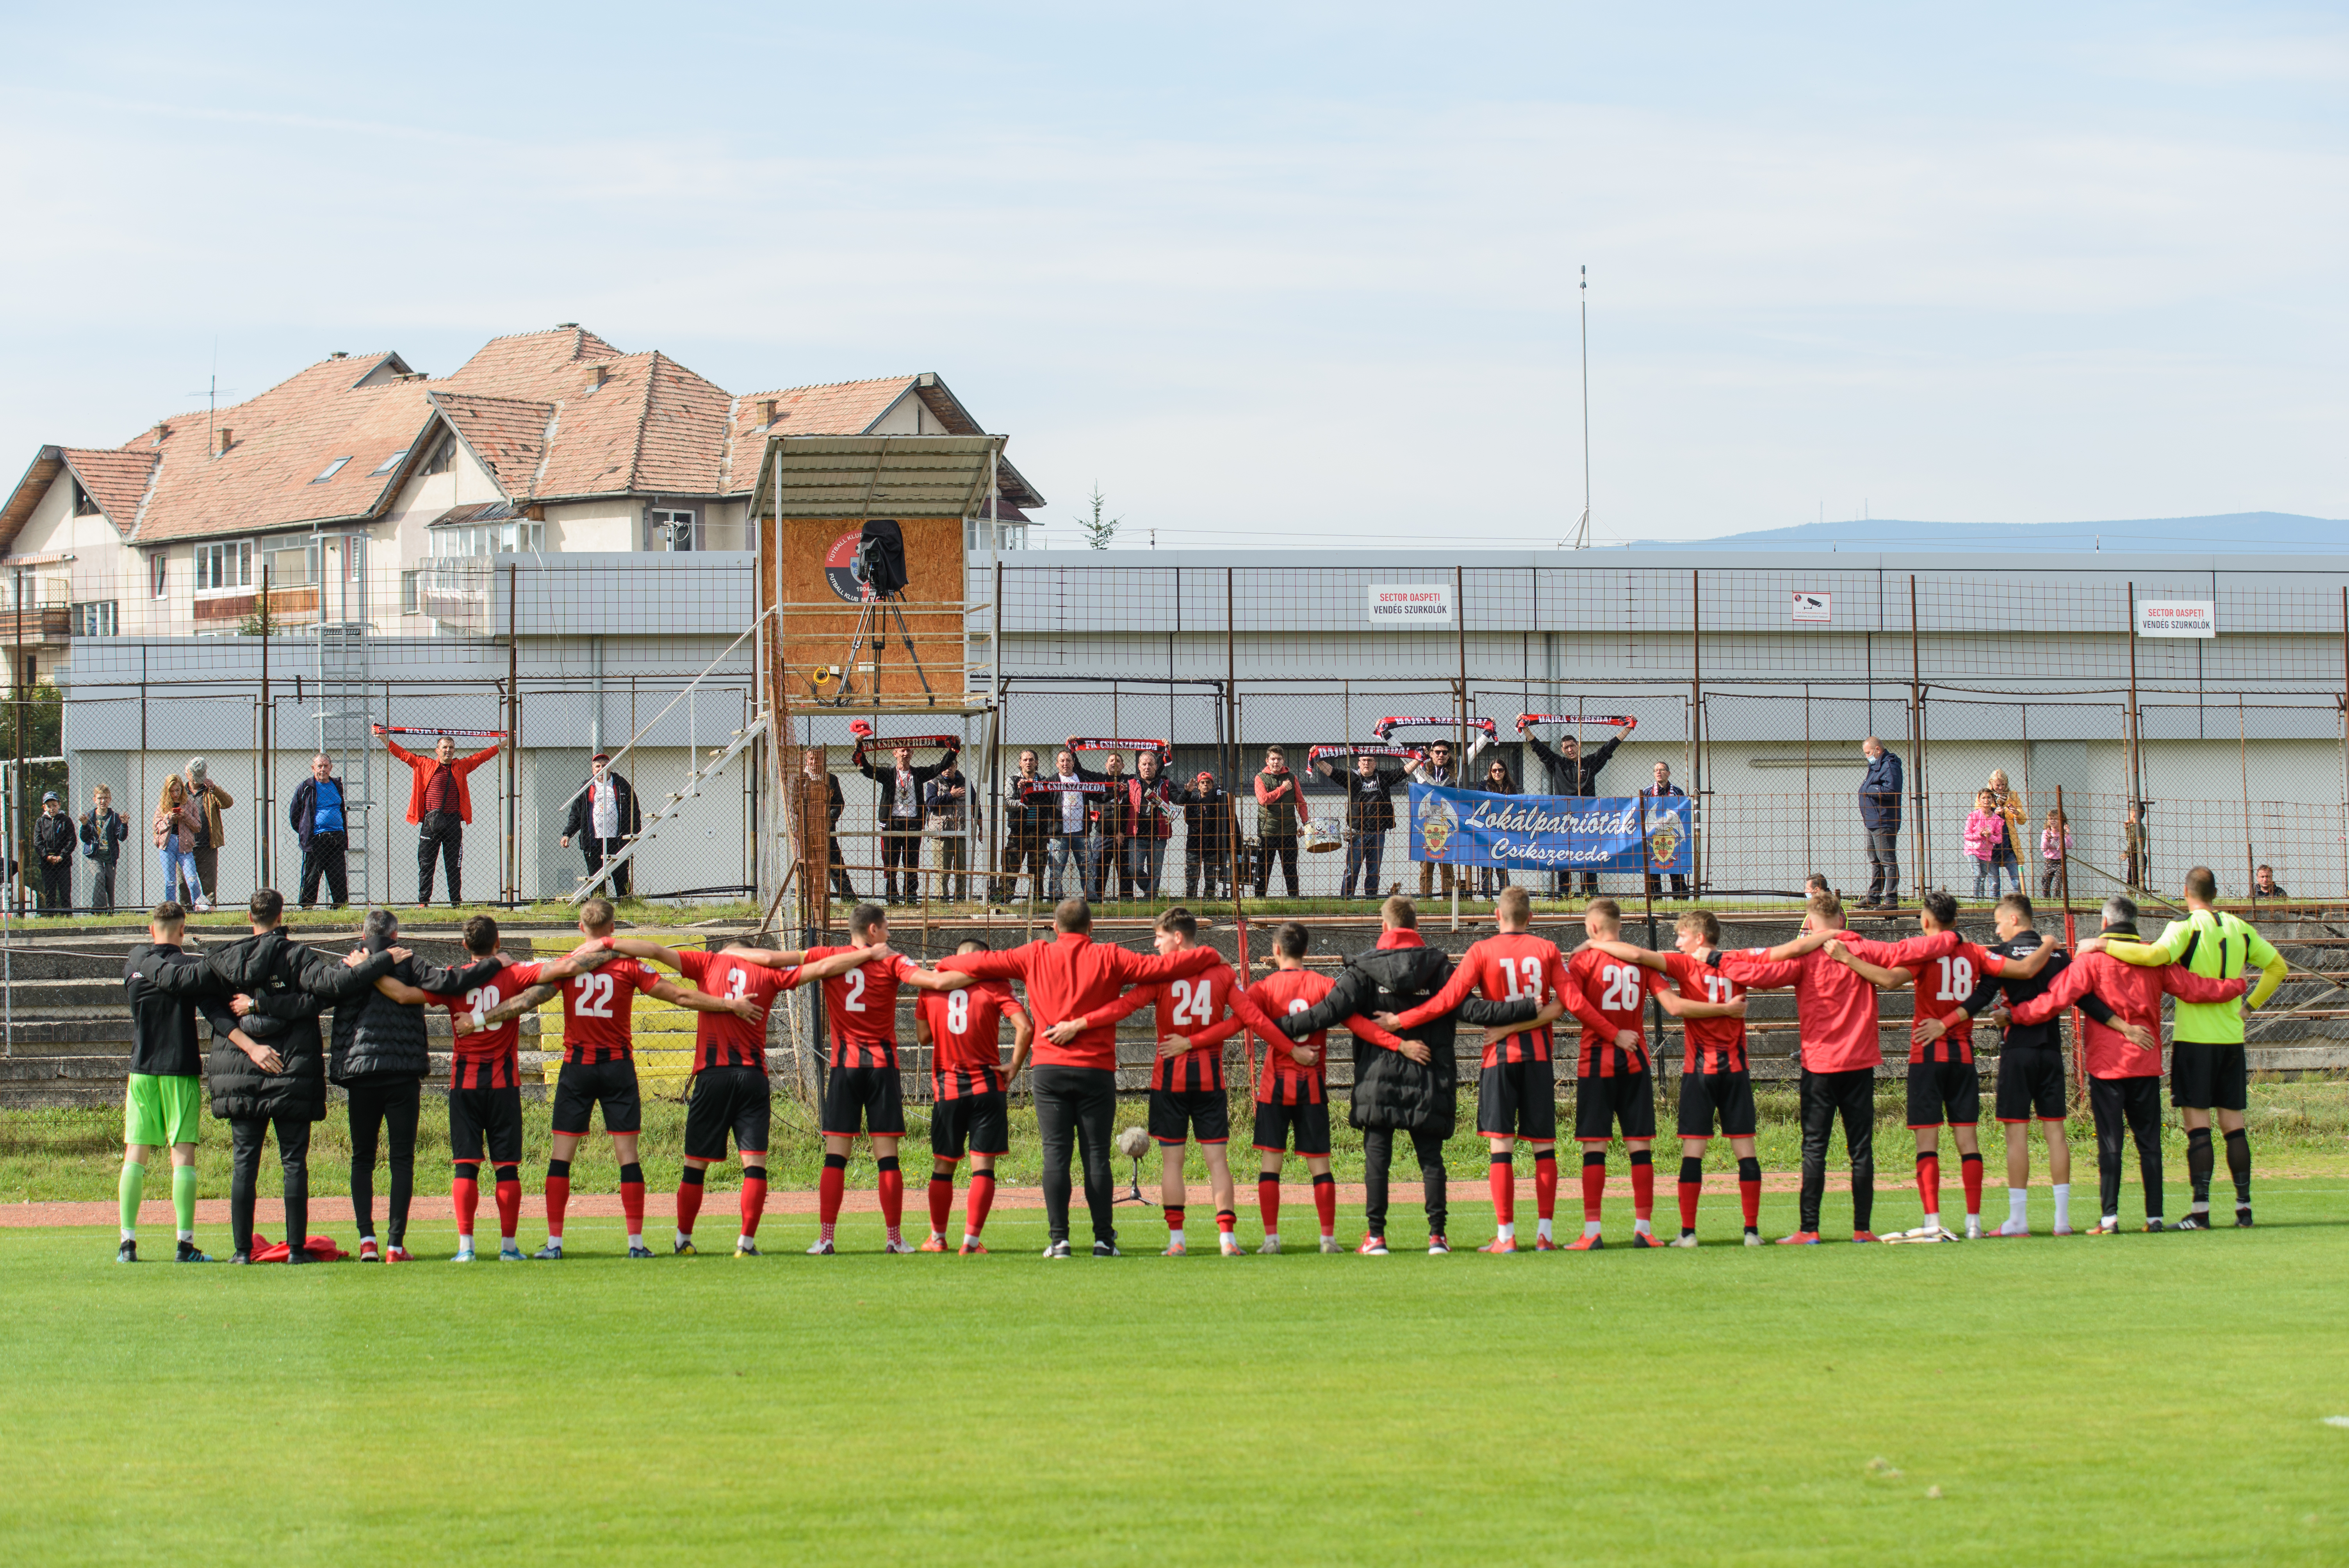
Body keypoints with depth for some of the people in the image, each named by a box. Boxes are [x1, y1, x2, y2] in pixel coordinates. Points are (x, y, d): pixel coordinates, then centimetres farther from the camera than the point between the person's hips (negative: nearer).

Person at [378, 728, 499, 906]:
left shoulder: (461, 766, 12)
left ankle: (456, 903, 9)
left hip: (453, 823, 1)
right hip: (430, 823, -1)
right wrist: (385, 739, 9)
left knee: (454, 867, 4)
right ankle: (423, 902, 3)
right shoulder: (425, 765, 8)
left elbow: (480, 757, 20)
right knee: (426, 865, 0)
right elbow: (404, 754, 11)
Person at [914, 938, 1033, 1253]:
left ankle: (938, 1238, 22)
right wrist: (1013, 1068, -4)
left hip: (946, 1087, 2)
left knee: (943, 1167, 14)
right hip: (987, 1085, -2)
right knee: (983, 1167, 0)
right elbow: (1025, 1028, -14)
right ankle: (971, 1240, -6)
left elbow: (923, 1036, 9)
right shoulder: (994, 986, -3)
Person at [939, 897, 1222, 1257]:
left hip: (1049, 1070, 0)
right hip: (1097, 1071, 0)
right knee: (1097, 1155, 2)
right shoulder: (1109, 959, 1)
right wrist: (1208, 957, 13)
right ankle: (1104, 1239, 2)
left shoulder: (1036, 957, 4)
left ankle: (1059, 1239, -4)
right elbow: (1161, 967, -1)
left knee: (1055, 1155, 0)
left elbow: (981, 963, 8)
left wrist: (945, 964, 27)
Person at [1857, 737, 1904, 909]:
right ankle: (1873, 898, 21)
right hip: (1873, 823, 11)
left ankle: (1892, 899, -11)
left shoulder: (1890, 766, -13)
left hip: (1884, 823, -11)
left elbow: (1891, 791, -24)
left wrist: (1869, 790, -13)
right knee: (1875, 861, 15)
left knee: (1887, 861, -10)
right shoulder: (1876, 766, 20)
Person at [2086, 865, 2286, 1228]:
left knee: (2197, 1123, -5)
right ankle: (2244, 1207, 8)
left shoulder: (2187, 926, -9)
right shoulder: (2240, 929, 10)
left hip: (2195, 1038, -5)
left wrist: (2103, 945, -20)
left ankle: (2201, 1210, -10)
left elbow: (2156, 955, -28)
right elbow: (2278, 967, 19)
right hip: (2232, 1036, 5)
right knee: (2233, 1123, 9)